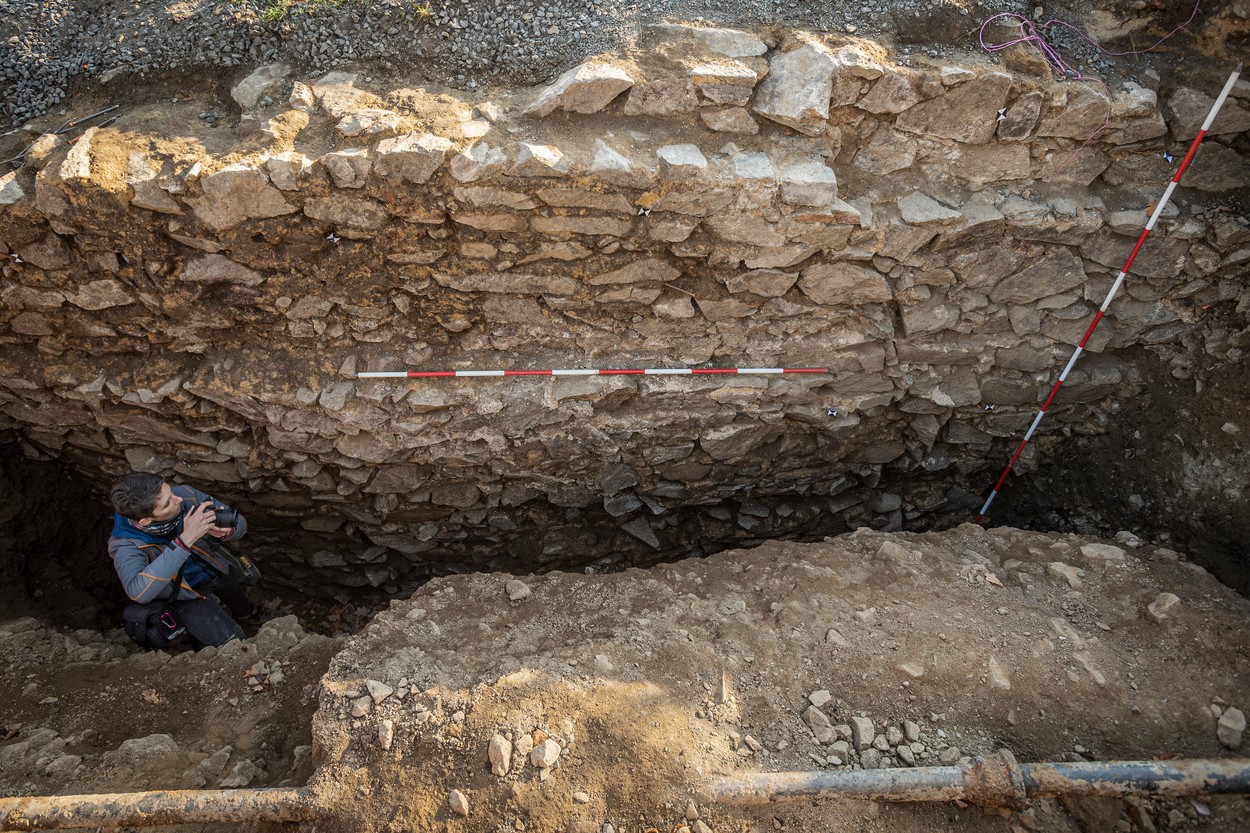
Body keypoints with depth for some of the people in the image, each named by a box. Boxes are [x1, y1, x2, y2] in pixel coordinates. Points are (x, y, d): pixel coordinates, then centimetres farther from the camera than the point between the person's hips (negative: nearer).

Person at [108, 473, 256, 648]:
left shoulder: (185, 495, -29)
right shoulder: (124, 545, -35)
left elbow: (239, 523, -19)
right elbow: (139, 592, -53)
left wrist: (226, 531, -44)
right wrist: (185, 540, -57)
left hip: (217, 568, 4)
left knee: (244, 611, 24)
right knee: (230, 642, -15)